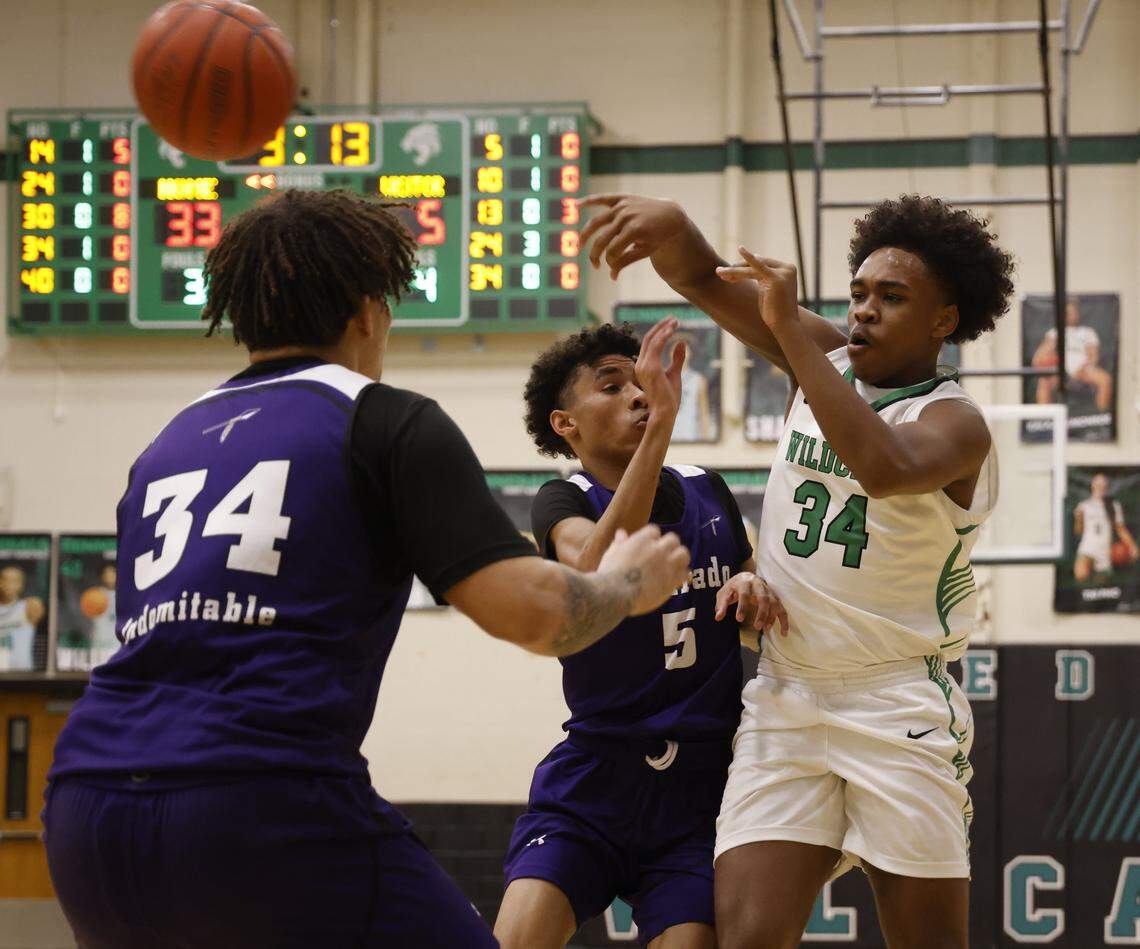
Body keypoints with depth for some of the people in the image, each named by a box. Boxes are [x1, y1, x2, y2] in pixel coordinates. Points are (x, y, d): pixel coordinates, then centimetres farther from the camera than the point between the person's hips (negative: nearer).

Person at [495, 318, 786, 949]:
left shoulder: (708, 492, 10)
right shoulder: (562, 501, -3)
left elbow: (750, 625, 24)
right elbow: (597, 573, -27)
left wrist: (754, 591, -2)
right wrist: (660, 423, -32)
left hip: (701, 786, 3)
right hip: (593, 783, -3)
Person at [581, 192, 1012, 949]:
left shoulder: (955, 422, -9)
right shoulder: (825, 359, 9)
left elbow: (886, 467, -33)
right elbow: (704, 281, 3)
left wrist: (790, 331, -31)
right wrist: (670, 221, -20)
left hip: (899, 711, -4)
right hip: (784, 701, 4)